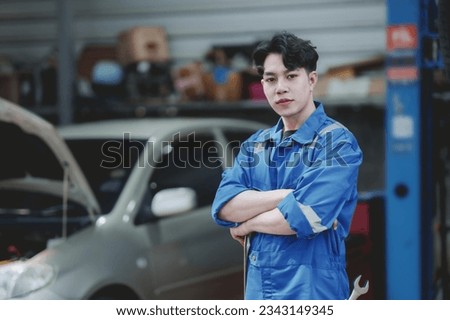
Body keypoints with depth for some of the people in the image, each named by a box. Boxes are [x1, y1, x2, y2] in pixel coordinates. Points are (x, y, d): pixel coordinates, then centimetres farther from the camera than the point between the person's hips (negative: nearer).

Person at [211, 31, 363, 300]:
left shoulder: (336, 142, -9)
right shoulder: (255, 145, 10)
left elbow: (304, 217, -21)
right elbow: (223, 208, -4)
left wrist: (247, 224, -5)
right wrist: (288, 195, -16)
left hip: (313, 291, -5)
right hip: (258, 290, 5)